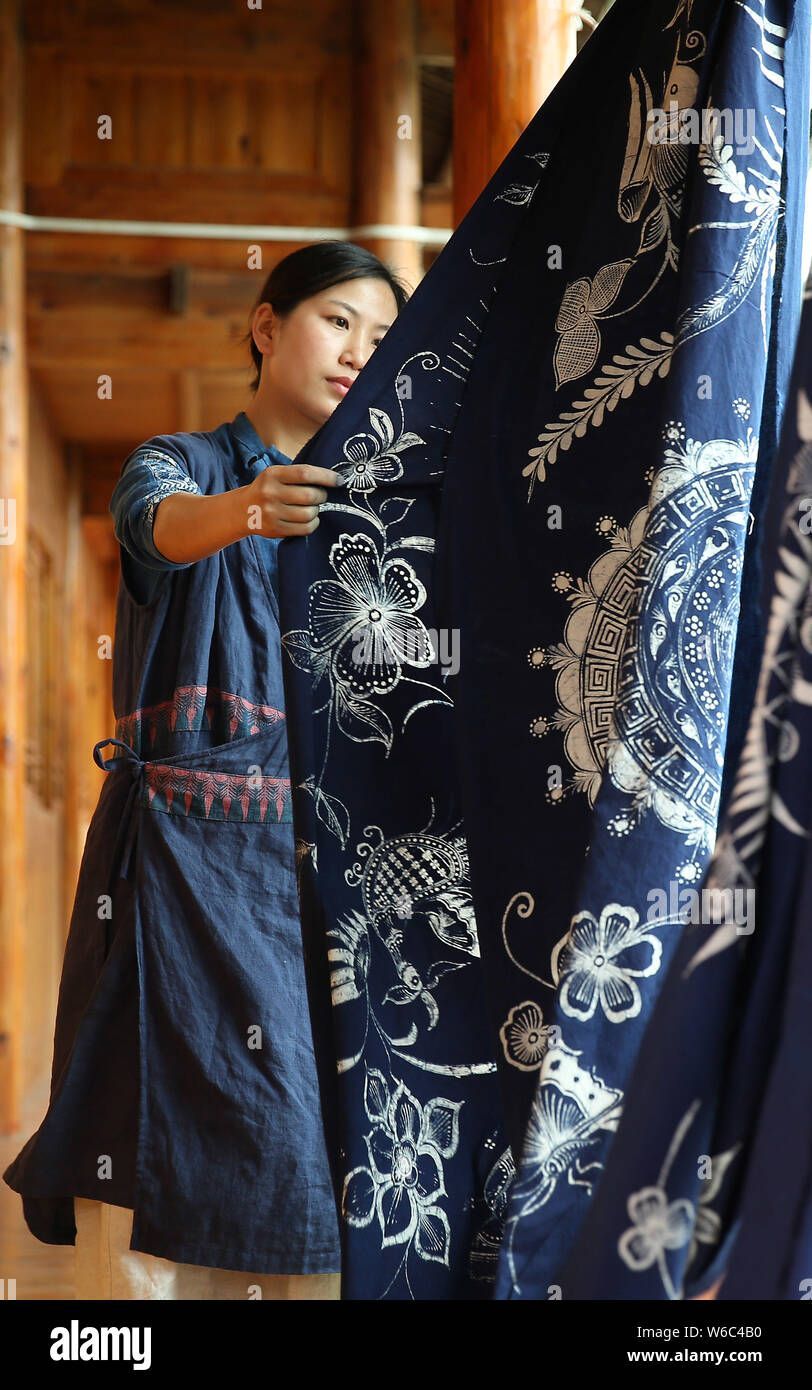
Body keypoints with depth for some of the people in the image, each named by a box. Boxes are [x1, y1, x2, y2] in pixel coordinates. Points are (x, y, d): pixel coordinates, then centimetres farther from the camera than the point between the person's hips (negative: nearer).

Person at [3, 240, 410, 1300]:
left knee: (321, 1146, -5)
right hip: (181, 859, -3)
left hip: (320, 856, 3)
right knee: (168, 1155, -10)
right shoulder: (177, 462, 7)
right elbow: (159, 522, -19)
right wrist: (238, 512, -40)